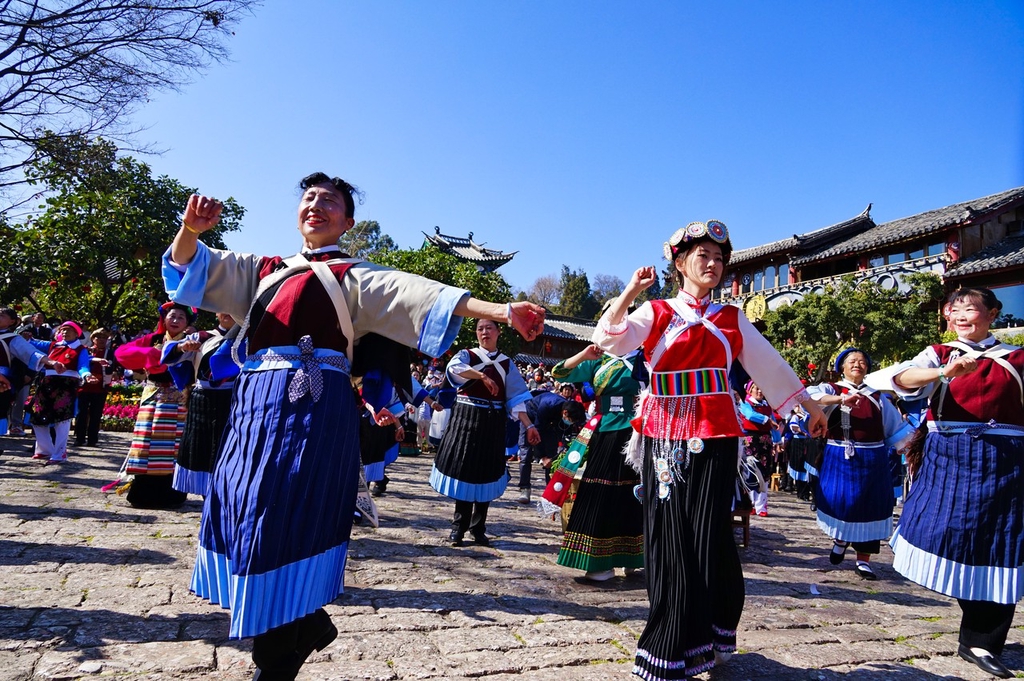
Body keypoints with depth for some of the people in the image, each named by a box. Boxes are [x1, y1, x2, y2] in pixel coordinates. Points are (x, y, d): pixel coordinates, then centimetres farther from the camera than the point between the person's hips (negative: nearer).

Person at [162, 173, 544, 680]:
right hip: (254, 402, 6)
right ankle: (305, 624, 27)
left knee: (280, 520, -8)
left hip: (312, 406, -6)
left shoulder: (353, 276, 6)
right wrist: (192, 228, -4)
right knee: (237, 509, 8)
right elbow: (190, 265, 19)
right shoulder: (266, 270, 22)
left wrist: (500, 311, -20)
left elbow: (421, 294, -8)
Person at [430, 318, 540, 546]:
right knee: (463, 471, 0)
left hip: (492, 423, 2)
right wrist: (483, 376, -28)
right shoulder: (467, 355, 2)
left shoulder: (507, 364, 9)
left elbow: (515, 398, 5)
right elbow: (454, 367, -23)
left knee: (486, 473, 5)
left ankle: (478, 528, 16)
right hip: (467, 419, -2)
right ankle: (459, 526, 11)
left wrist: (528, 426, -3)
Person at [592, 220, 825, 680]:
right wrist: (632, 289, -10)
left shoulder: (731, 319, 13)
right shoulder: (656, 313, 7)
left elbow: (771, 365, 18)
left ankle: (708, 636, 17)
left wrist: (811, 405, 20)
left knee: (709, 538, -1)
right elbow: (609, 340, -8)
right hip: (664, 438, -1)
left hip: (714, 438, 1)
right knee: (668, 538, 3)